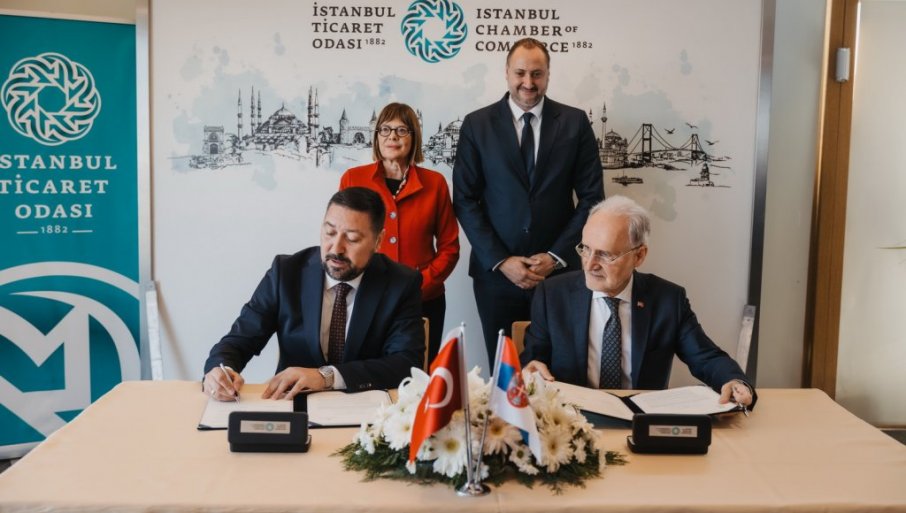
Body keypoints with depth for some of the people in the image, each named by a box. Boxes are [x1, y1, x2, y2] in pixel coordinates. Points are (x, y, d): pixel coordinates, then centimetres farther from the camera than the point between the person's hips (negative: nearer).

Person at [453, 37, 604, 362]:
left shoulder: (575, 122, 3)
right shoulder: (477, 124, 2)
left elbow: (591, 197, 2)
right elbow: (465, 200, 0)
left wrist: (557, 256, -6)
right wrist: (500, 261, -8)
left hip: (559, 271, 0)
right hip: (496, 272, 0)